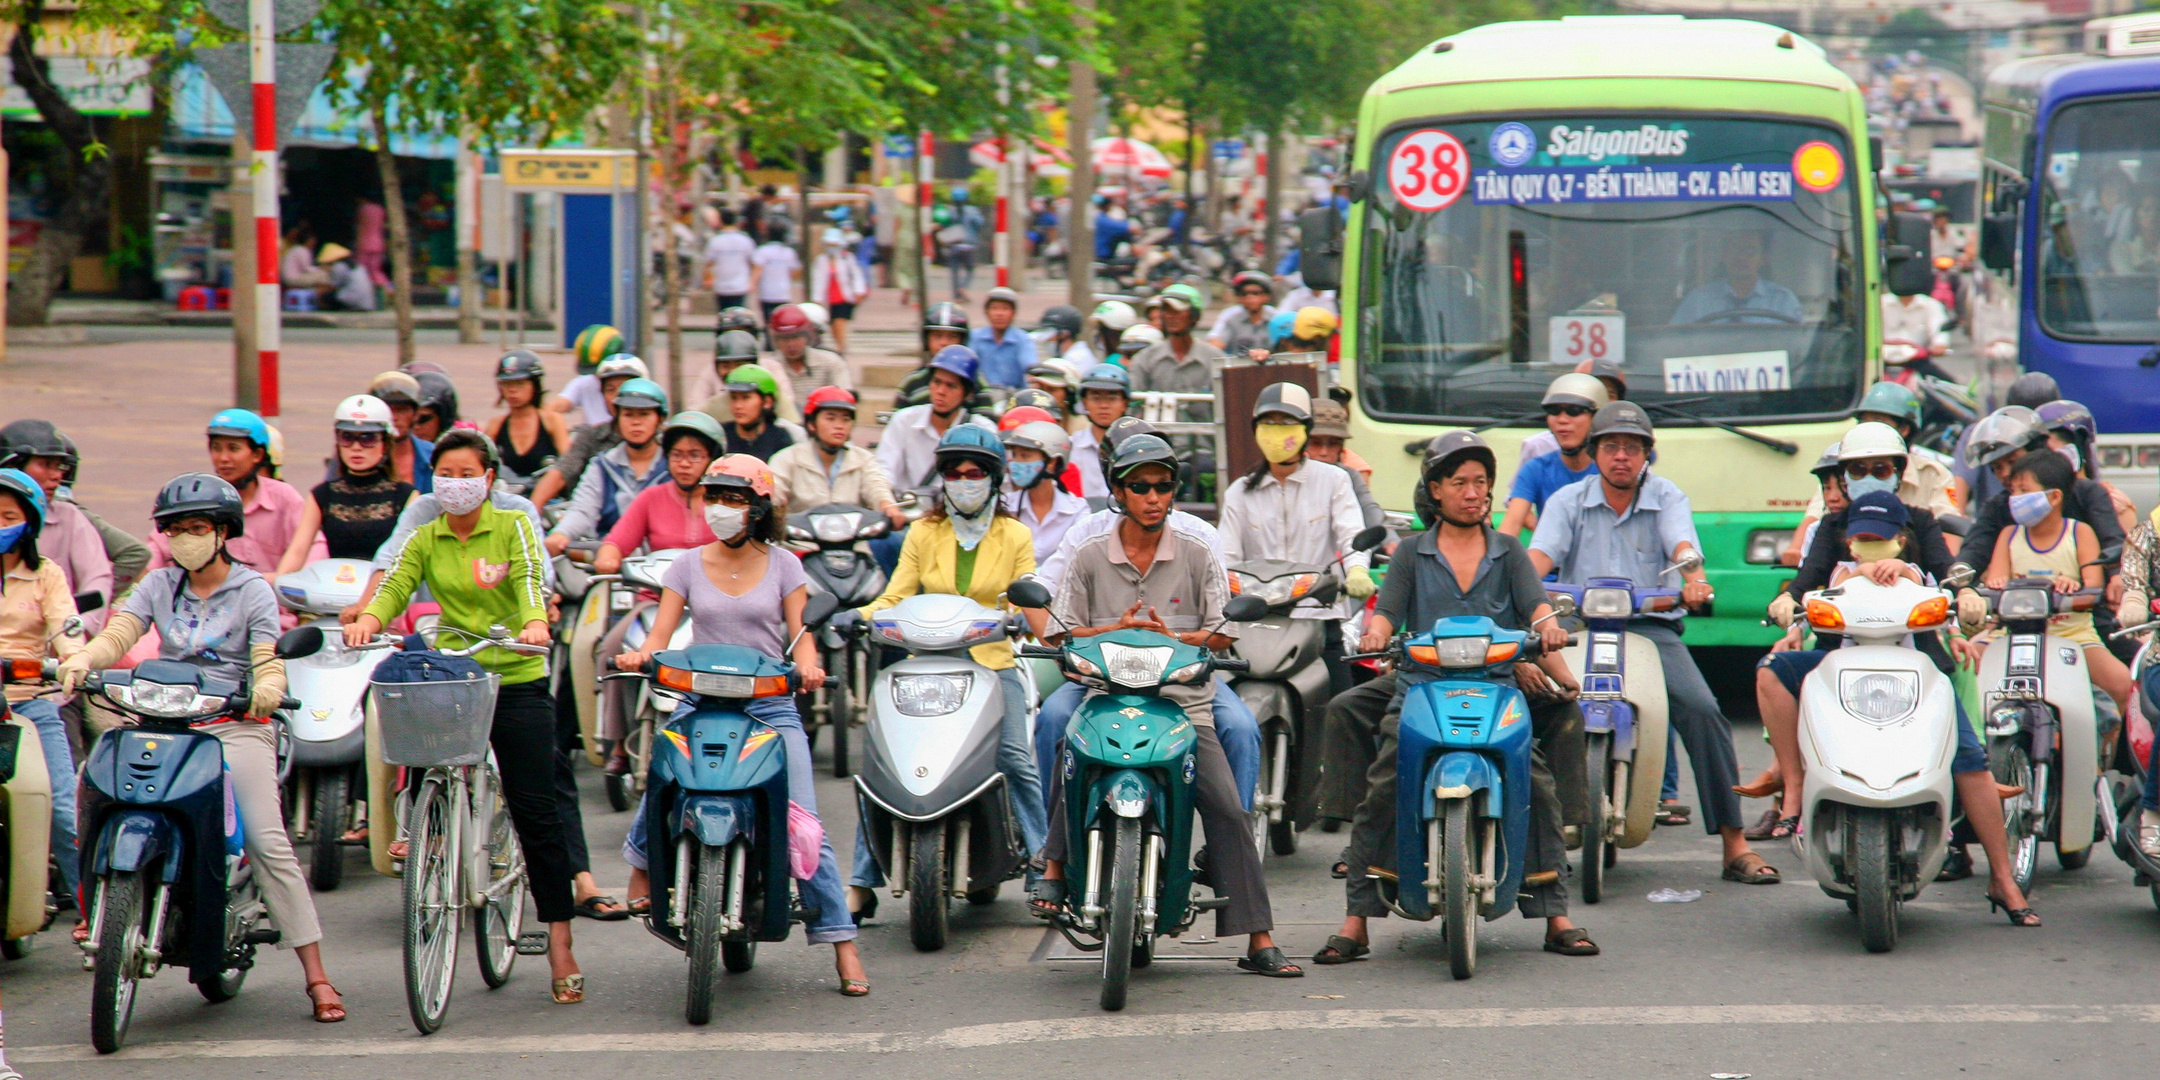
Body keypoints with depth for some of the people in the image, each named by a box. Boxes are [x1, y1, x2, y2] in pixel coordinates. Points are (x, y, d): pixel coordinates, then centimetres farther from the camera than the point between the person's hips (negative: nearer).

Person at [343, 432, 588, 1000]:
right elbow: (395, 586, -4)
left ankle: (560, 944, -3)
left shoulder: (512, 527, 3)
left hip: (516, 680, -3)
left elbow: (530, 578, -14)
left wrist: (535, 623, -35)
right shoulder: (425, 540, 10)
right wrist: (368, 621, -26)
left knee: (536, 813, -5)